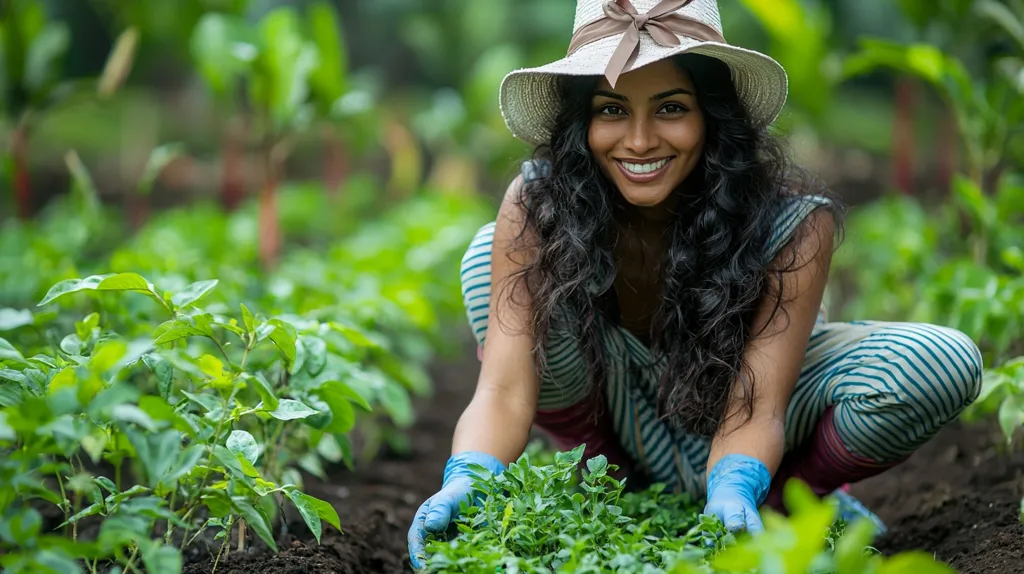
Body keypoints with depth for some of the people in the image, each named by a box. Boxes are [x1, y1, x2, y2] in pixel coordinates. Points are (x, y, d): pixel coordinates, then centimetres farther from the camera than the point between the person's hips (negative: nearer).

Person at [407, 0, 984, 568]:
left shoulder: (795, 225, -29)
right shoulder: (535, 207, -25)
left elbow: (754, 409, -33)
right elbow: (504, 389, -31)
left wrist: (734, 491, -55)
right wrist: (467, 480, -52)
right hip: (629, 439, 1)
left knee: (941, 362, -29)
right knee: (489, 257, -25)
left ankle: (785, 494, -2)